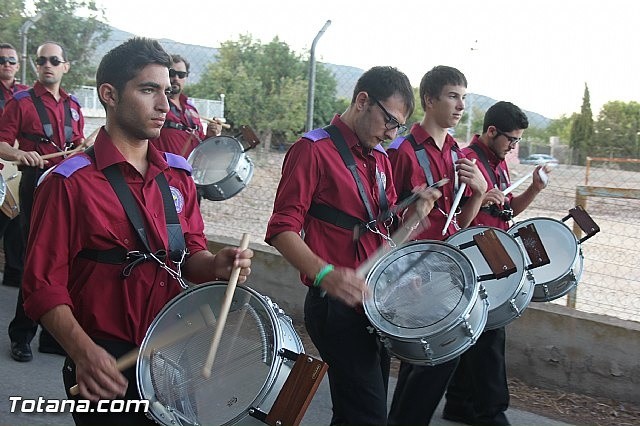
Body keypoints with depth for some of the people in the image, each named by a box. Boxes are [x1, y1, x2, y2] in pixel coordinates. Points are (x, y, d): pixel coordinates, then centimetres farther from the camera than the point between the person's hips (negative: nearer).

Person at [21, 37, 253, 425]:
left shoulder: (178, 176, 6)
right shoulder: (71, 183, -11)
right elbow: (46, 284, -12)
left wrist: (215, 265, -10)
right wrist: (83, 351, -26)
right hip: (106, 367, -5)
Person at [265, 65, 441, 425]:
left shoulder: (381, 160, 15)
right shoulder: (314, 149, -10)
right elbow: (282, 229, -16)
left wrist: (416, 213, -1)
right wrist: (324, 274, -32)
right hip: (338, 304, -8)